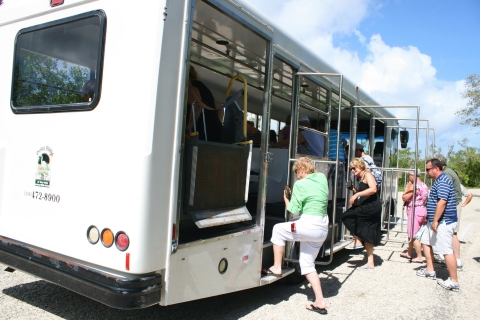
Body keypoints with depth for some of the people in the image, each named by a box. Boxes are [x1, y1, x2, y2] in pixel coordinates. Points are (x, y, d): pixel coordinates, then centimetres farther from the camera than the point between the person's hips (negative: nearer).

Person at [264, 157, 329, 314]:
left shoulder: (300, 184, -9)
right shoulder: (322, 178, 12)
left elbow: (294, 211, -5)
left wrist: (286, 199, 11)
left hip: (309, 225, -8)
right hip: (323, 228, 8)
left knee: (278, 230, 12)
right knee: (307, 264, 16)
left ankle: (277, 267, 15)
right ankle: (320, 302, 13)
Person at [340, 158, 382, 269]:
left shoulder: (367, 175, -5)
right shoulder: (361, 179, 21)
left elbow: (373, 189, -23)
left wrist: (357, 194, -23)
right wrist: (355, 191, 11)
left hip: (371, 207, -10)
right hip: (370, 210, 10)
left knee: (346, 217, -15)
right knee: (367, 236, 11)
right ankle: (370, 263, 17)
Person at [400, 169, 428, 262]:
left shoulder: (414, 186, -18)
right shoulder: (424, 185, 11)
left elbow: (404, 198, -16)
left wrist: (407, 188, -7)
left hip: (415, 211, -10)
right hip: (423, 209, 10)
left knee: (414, 235, -2)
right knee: (411, 234, 20)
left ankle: (419, 257, 2)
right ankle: (409, 253, 31)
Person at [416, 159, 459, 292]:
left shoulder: (442, 182, -18)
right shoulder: (438, 181, 16)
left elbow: (442, 202, -26)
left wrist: (435, 221, -25)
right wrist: (432, 220, 24)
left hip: (443, 222, -12)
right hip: (436, 221, 12)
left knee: (447, 251, -8)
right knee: (425, 241, 18)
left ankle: (454, 282, -1)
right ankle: (430, 271, 27)